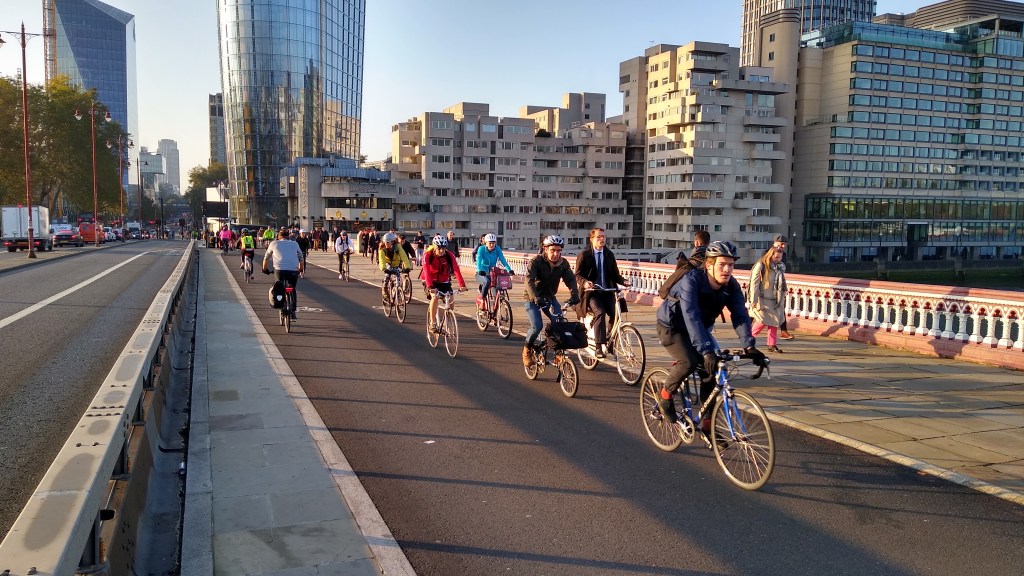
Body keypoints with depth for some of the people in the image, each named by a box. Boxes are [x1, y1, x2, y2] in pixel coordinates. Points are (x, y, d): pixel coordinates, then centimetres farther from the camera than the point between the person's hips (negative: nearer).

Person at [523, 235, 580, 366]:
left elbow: (571, 279, -14)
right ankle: (527, 348, 9)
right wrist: (535, 298, -48)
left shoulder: (563, 263, -6)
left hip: (549, 296, 4)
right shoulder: (536, 262, -20)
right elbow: (529, 280, -32)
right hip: (533, 298, -4)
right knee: (537, 326, -18)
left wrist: (574, 295, -34)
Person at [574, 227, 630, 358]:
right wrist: (584, 282, -25)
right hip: (591, 292, -4)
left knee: (615, 313, -20)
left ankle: (609, 341, 2)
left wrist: (623, 281, -6)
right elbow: (578, 275, -4)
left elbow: (615, 274, 15)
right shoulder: (584, 255, 1)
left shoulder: (609, 254, 13)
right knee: (599, 313, -30)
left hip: (607, 291, 4)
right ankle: (599, 347, -28)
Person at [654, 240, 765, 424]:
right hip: (671, 326, -5)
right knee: (689, 362, -29)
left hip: (700, 329, 6)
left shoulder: (731, 286, -15)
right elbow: (691, 317, -42)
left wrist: (749, 346, -38)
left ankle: (707, 423, 5)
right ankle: (665, 394, -1)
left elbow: (740, 315, -22)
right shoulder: (691, 280, -32)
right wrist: (706, 351, -51)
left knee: (712, 370, -8)